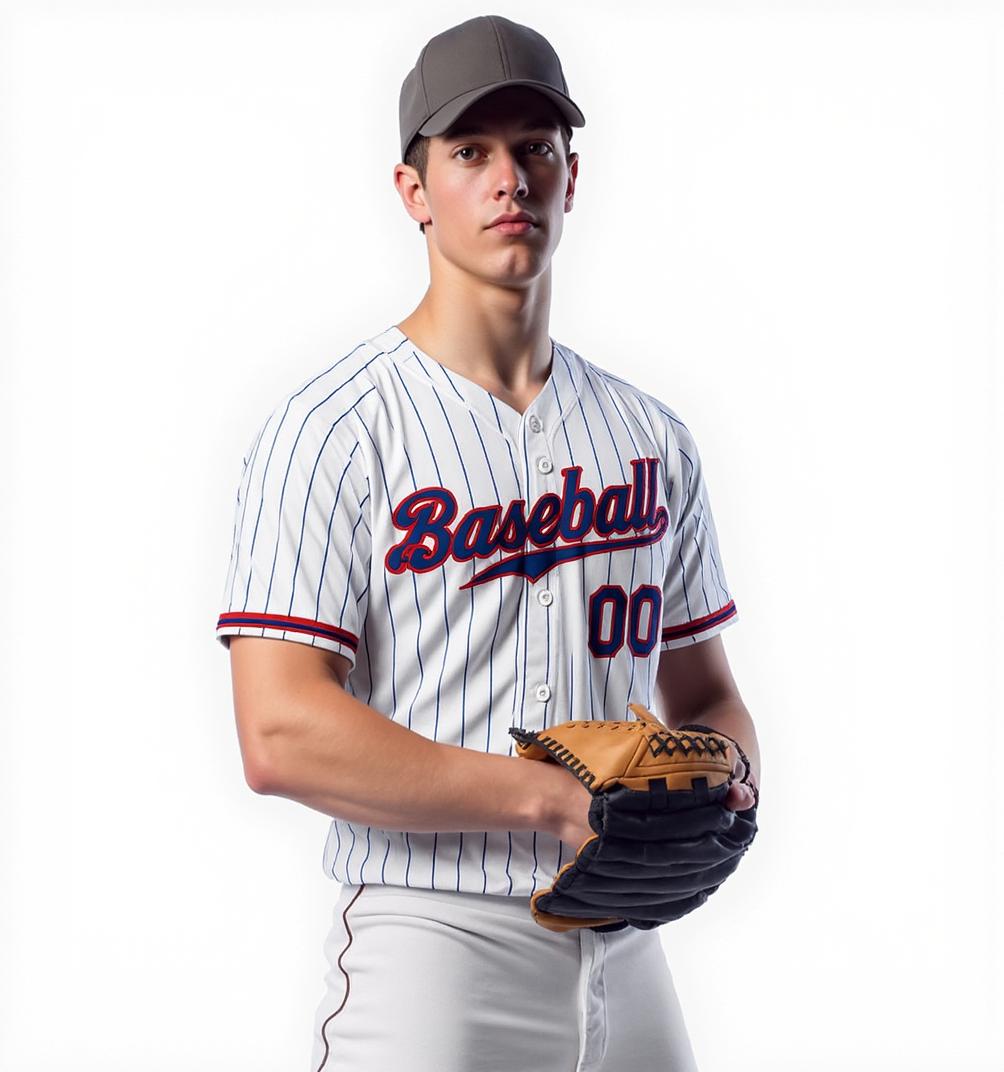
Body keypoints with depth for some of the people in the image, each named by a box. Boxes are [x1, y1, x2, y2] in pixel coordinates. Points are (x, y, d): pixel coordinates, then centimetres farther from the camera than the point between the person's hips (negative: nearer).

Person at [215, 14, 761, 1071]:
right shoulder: (331, 427, -8)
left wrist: (720, 786, -6)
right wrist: (557, 798, -19)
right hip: (432, 951, -5)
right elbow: (281, 737, -17)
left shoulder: (653, 436, 11)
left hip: (625, 949, 6)